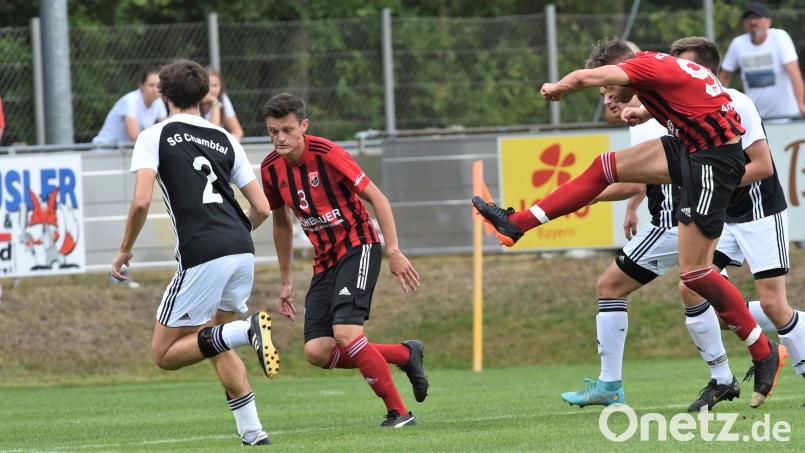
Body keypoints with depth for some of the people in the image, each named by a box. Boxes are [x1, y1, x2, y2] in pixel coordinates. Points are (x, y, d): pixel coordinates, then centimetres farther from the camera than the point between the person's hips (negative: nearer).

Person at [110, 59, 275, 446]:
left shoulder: (155, 137, 4)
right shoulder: (224, 140, 18)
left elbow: (141, 202, -10)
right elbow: (262, 208, 15)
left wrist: (125, 250, 5)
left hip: (202, 257, -6)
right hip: (242, 252, 6)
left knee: (165, 353, 3)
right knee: (216, 344, 24)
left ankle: (248, 330, -20)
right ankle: (252, 431, 10)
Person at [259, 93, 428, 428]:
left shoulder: (326, 154, -17)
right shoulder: (271, 168, 1)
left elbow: (377, 198, -14)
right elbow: (281, 222, 17)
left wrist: (393, 251, -21)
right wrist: (286, 280, 19)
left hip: (358, 247, -6)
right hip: (325, 260, 7)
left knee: (345, 333, -24)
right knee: (317, 352, -7)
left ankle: (398, 412, -11)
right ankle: (406, 355, 12)